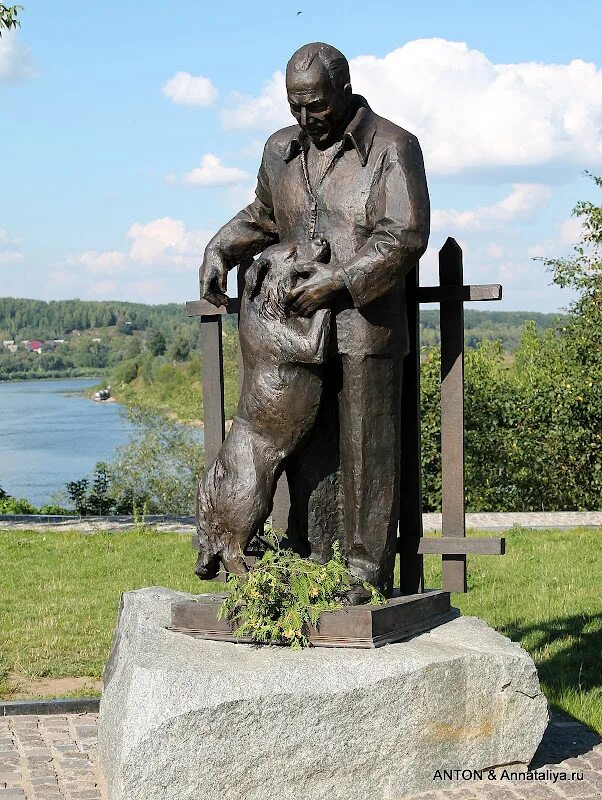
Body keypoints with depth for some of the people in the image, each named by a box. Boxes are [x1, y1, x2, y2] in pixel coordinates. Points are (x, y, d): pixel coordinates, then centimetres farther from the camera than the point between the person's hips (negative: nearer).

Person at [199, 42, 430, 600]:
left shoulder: (393, 148, -3)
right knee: (305, 454, 5)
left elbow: (404, 237, -12)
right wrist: (219, 251, 12)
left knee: (365, 454, -2)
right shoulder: (281, 150, 15)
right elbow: (261, 218, 30)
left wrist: (340, 283, -20)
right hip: (298, 327, 5)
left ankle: (368, 577, 4)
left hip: (365, 329, -5)